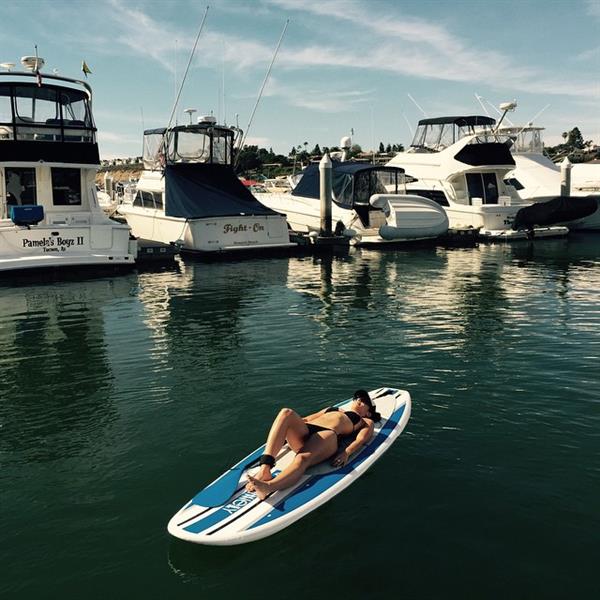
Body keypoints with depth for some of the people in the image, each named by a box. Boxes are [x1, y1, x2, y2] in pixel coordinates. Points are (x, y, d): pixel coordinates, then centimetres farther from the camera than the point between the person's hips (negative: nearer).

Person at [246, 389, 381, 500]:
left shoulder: (366, 422, 30)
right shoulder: (332, 409, 43)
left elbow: (361, 439, 8)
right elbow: (305, 419, 33)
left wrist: (346, 452, -15)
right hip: (303, 432, 4)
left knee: (302, 459, -37)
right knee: (286, 413, -30)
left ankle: (268, 486, -65)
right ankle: (265, 469, -46)